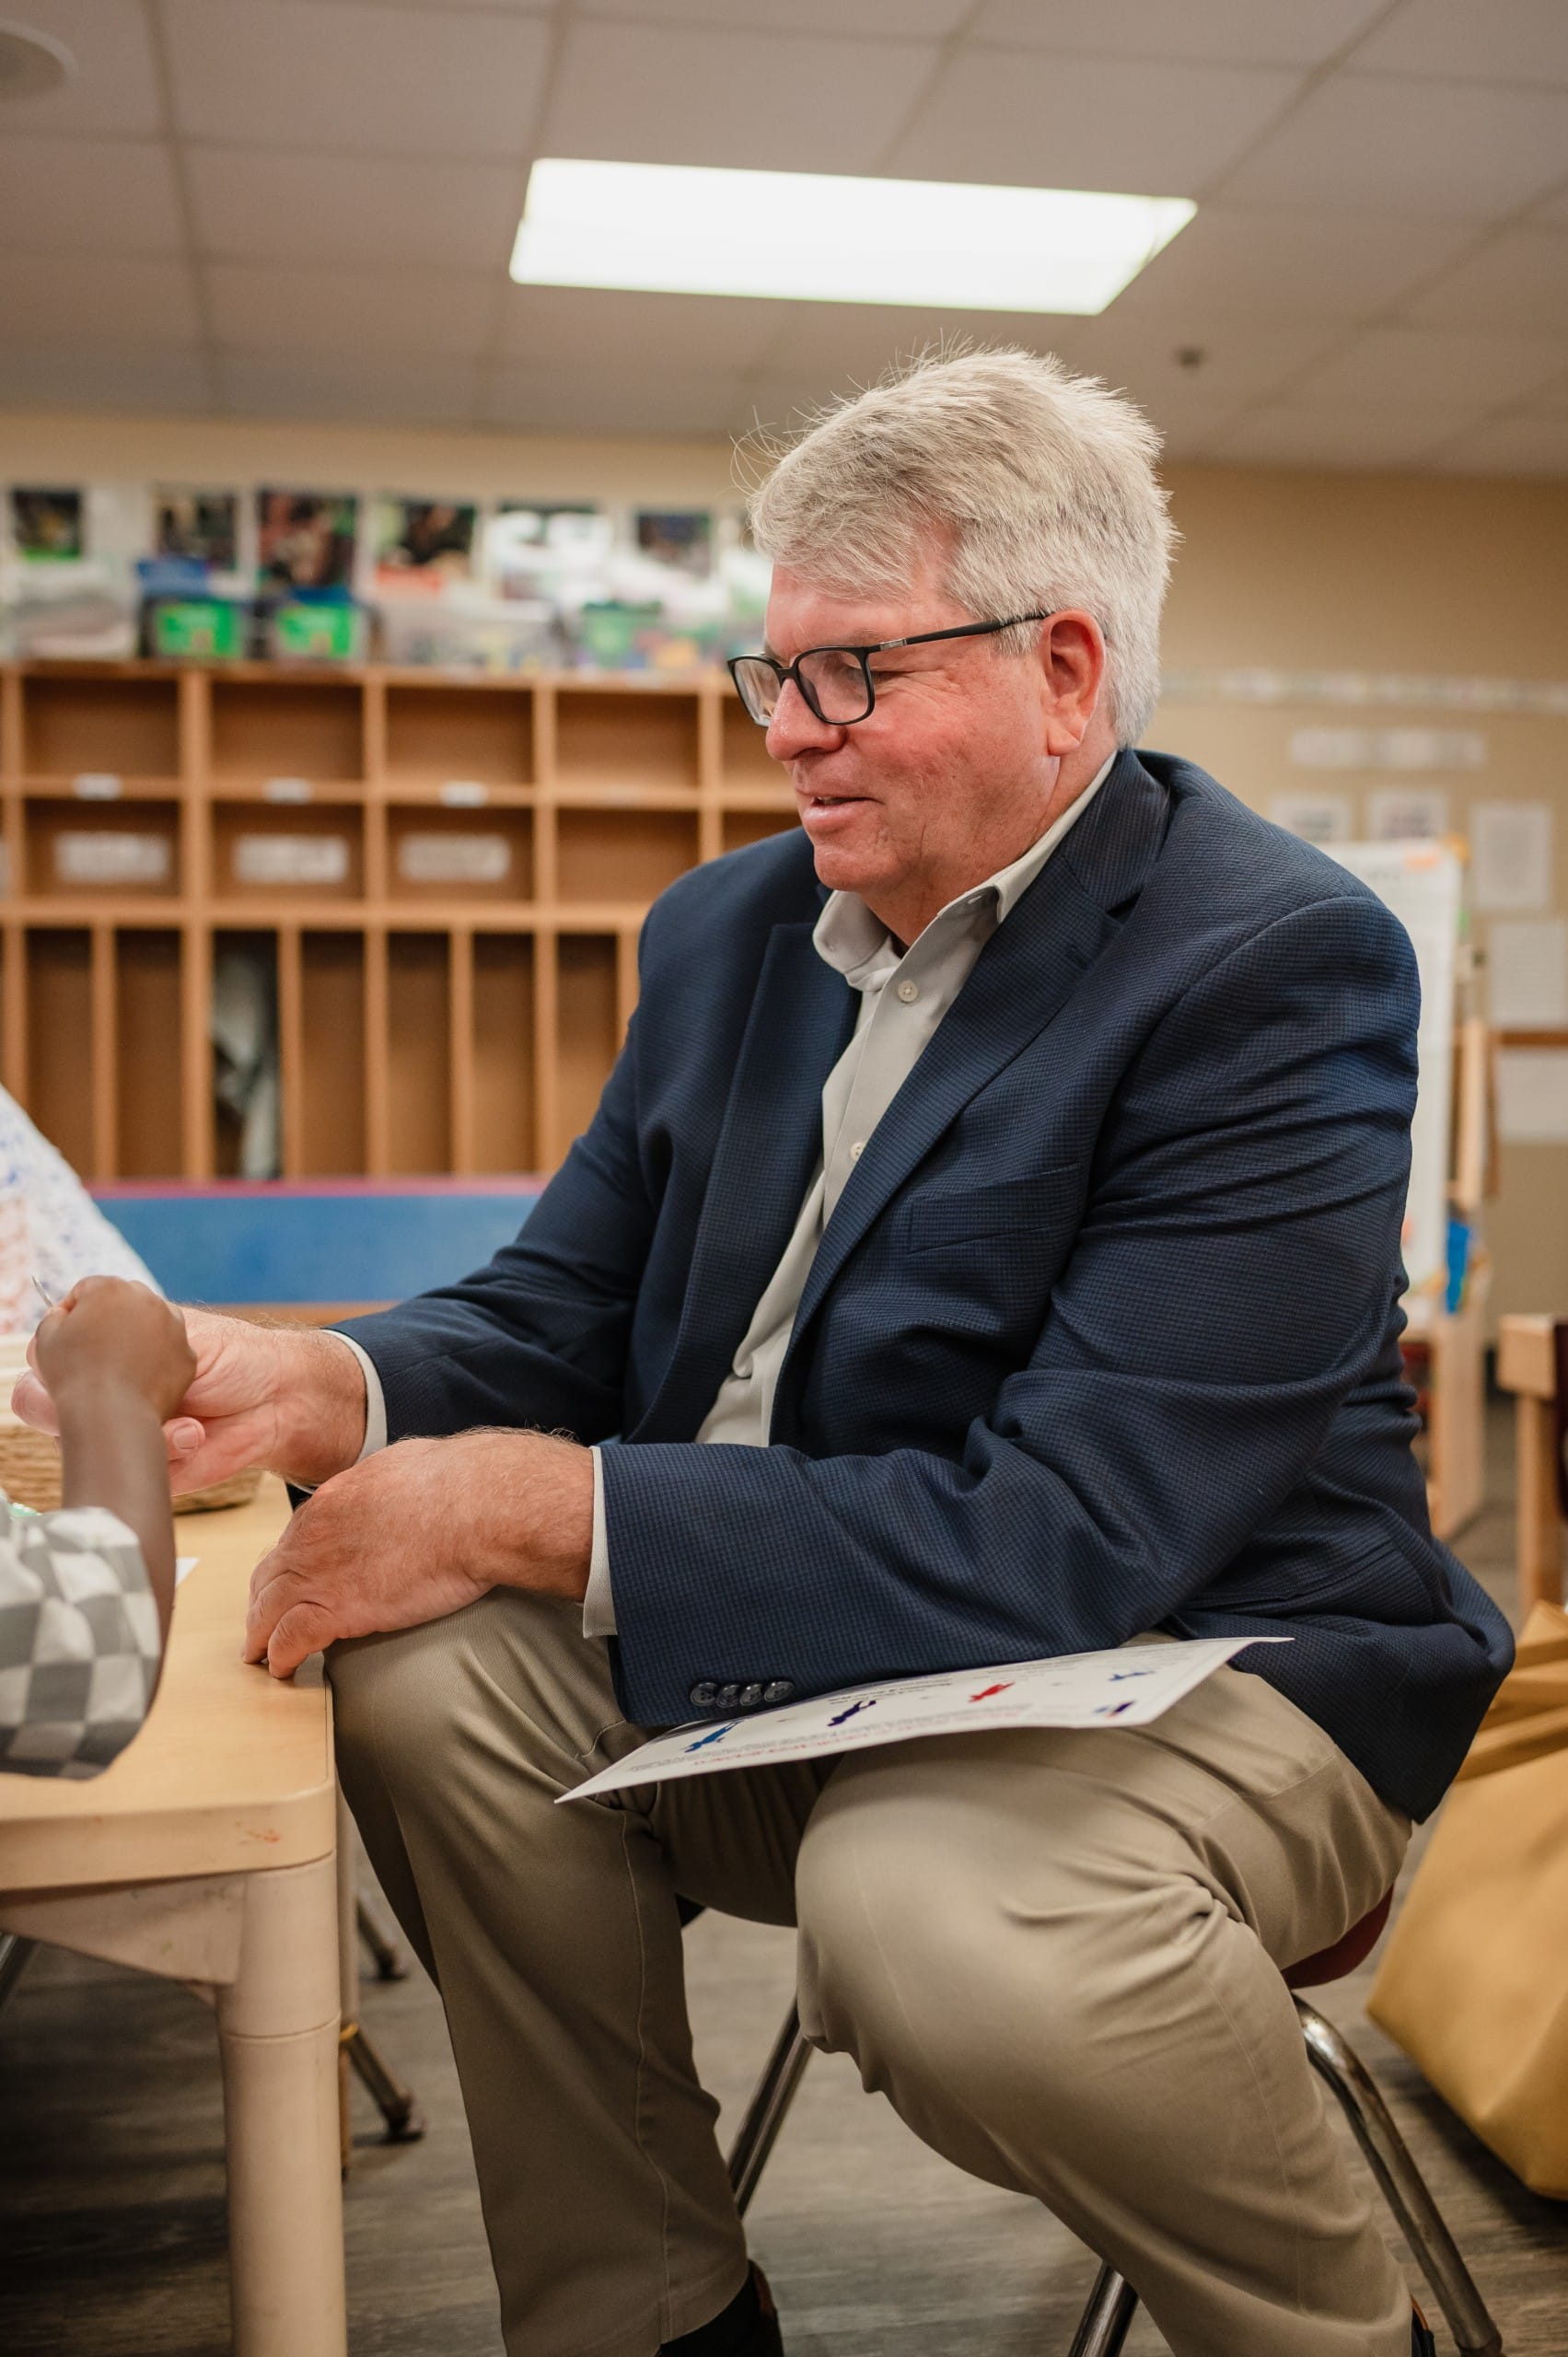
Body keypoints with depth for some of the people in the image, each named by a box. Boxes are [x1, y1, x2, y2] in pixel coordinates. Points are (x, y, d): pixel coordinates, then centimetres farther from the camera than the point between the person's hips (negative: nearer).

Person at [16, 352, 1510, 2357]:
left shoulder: (1276, 966, -18)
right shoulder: (732, 929, 6)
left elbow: (1079, 1531, -26)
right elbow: (568, 1308, 8)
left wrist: (543, 1509, -27)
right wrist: (327, 1388, -14)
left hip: (1198, 1658, -6)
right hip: (811, 1658, 7)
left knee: (940, 1904, -34)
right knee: (434, 1668, -13)